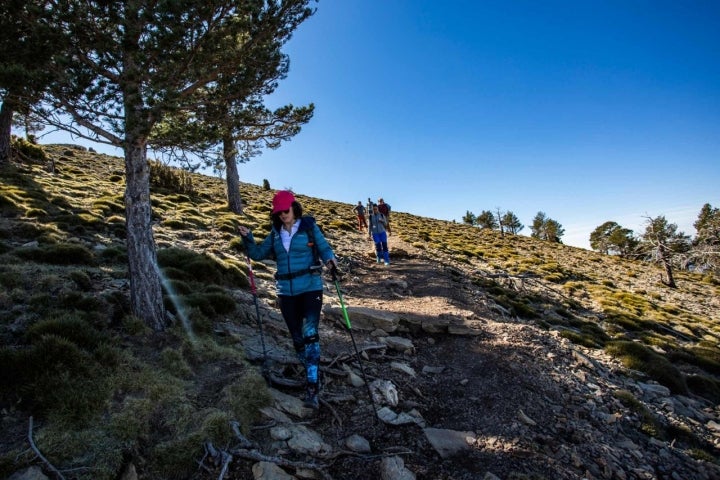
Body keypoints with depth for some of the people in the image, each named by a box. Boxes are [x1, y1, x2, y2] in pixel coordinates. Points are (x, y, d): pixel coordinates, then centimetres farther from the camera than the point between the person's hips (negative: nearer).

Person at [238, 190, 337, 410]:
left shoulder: (309, 227, -2)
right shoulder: (275, 234, 9)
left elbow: (324, 248, -4)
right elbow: (258, 253, 11)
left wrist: (330, 258, -25)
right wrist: (247, 237, -4)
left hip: (310, 287, -4)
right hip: (286, 292, 5)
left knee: (310, 334, -16)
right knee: (297, 337, 11)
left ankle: (312, 387, -14)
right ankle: (310, 373, 30)